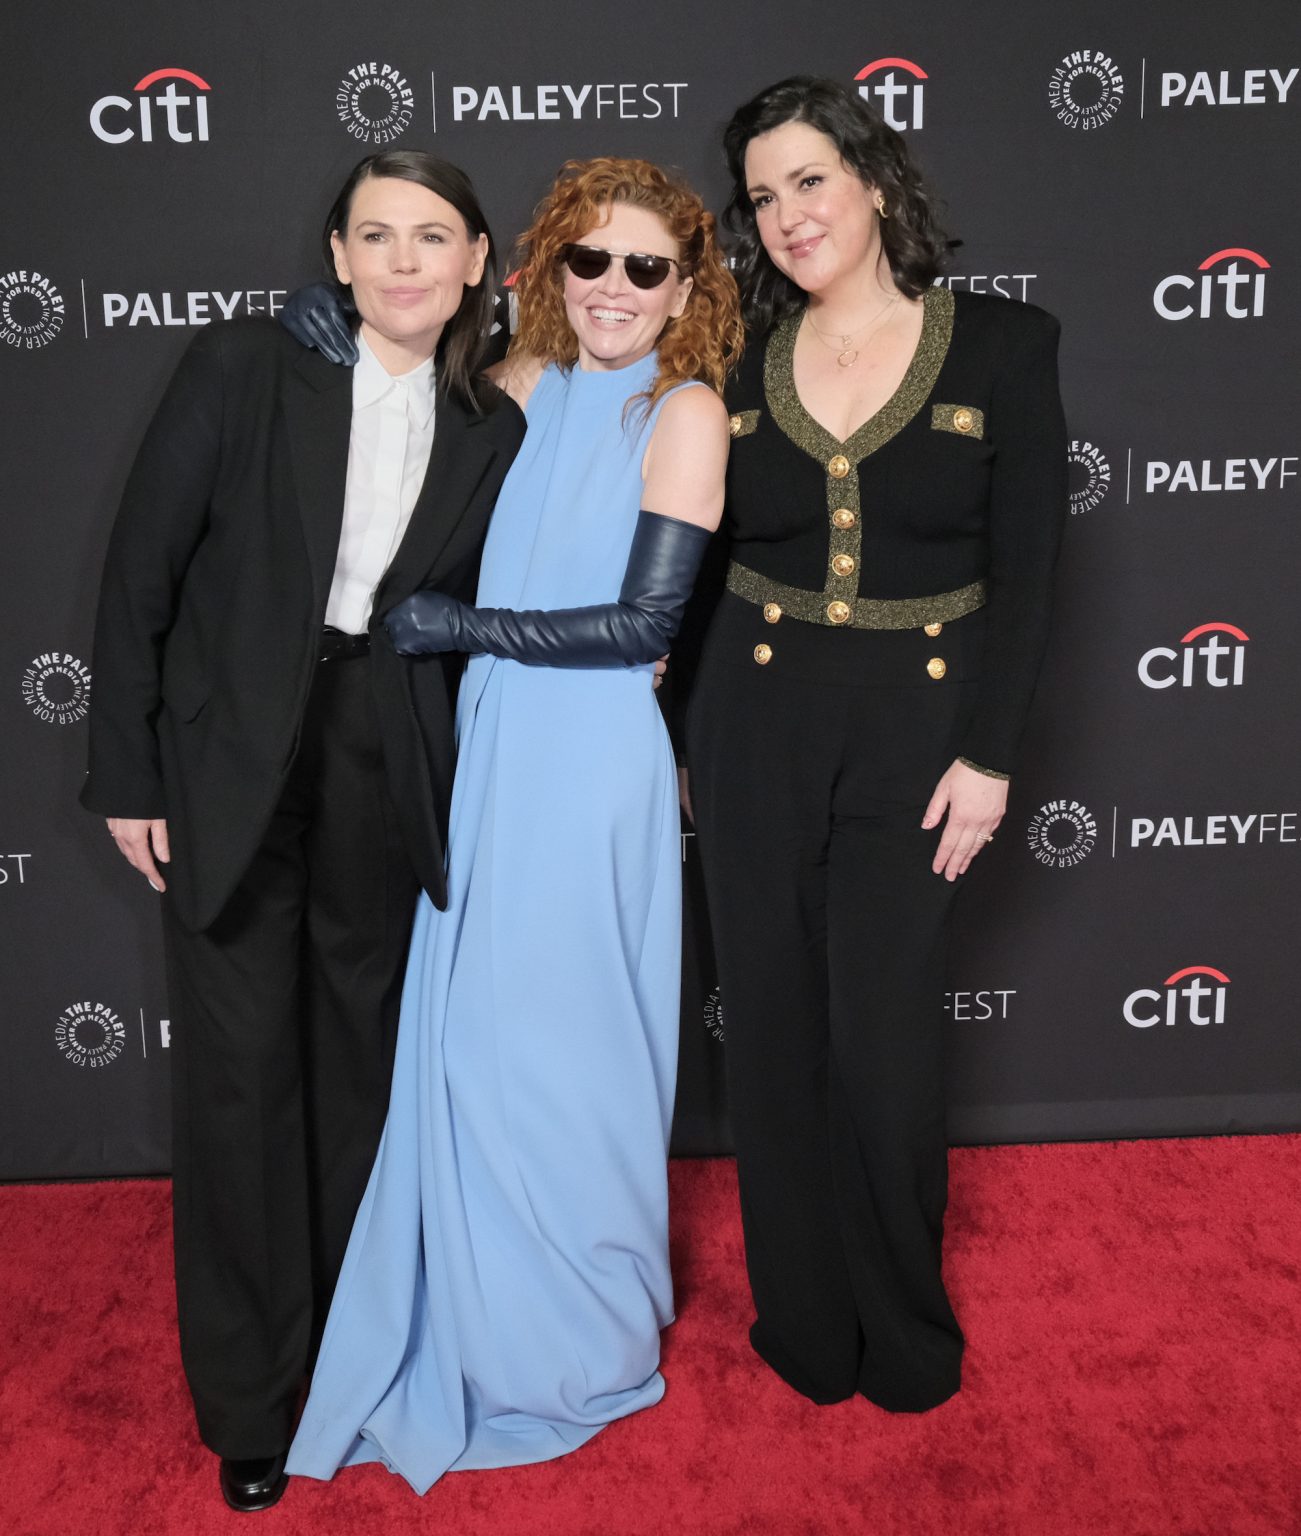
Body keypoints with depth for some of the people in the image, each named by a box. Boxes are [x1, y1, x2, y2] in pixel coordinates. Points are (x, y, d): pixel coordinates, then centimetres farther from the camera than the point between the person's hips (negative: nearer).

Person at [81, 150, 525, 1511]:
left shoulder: (491, 430, 3)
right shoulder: (241, 367, -7)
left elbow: (466, 613, 9)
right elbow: (141, 571, -6)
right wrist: (128, 772, -7)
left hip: (386, 773, 3)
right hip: (232, 762, -2)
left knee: (362, 1050, 15)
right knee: (241, 1065, 4)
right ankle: (248, 1397, 24)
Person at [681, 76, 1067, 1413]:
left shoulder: (1002, 345, -3)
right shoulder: (739, 362, 4)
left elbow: (1024, 568, -5)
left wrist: (989, 754, -9)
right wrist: (672, 746, 6)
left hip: (916, 726, -2)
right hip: (754, 722, 3)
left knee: (885, 1041, 0)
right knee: (773, 1030, 8)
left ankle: (906, 1332, 26)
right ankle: (804, 1324, 29)